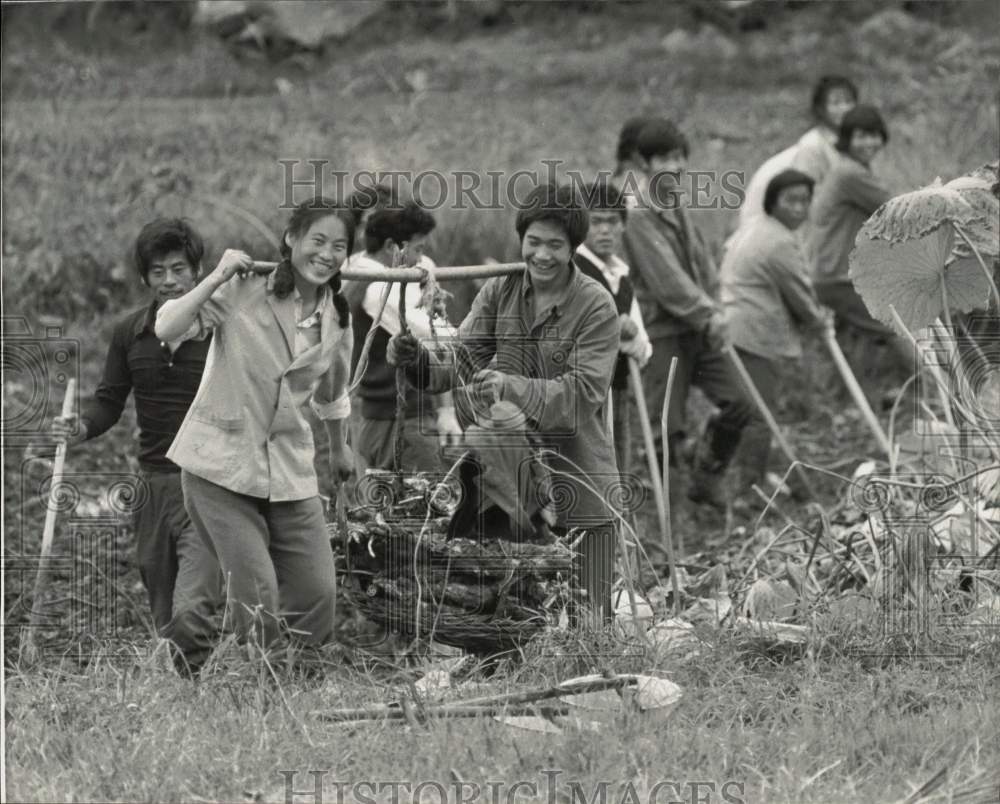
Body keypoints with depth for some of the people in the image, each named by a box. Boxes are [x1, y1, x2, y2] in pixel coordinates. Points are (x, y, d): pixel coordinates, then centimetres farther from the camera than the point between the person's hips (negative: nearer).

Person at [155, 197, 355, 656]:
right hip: (221, 464, -5)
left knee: (316, 597, 0)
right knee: (257, 603, -14)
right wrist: (219, 276, -24)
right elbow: (166, 329, -22)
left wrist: (338, 449, 35)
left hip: (289, 470, 5)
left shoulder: (337, 318, 5)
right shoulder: (242, 291, -10)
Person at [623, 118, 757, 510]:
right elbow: (666, 279, -19)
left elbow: (705, 268, 12)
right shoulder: (642, 218, -11)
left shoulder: (682, 211, 14)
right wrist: (706, 315, -22)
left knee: (739, 404, 0)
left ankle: (707, 477, 20)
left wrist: (713, 311, -5)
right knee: (667, 429, -7)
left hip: (700, 331, 7)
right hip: (664, 333, -7)